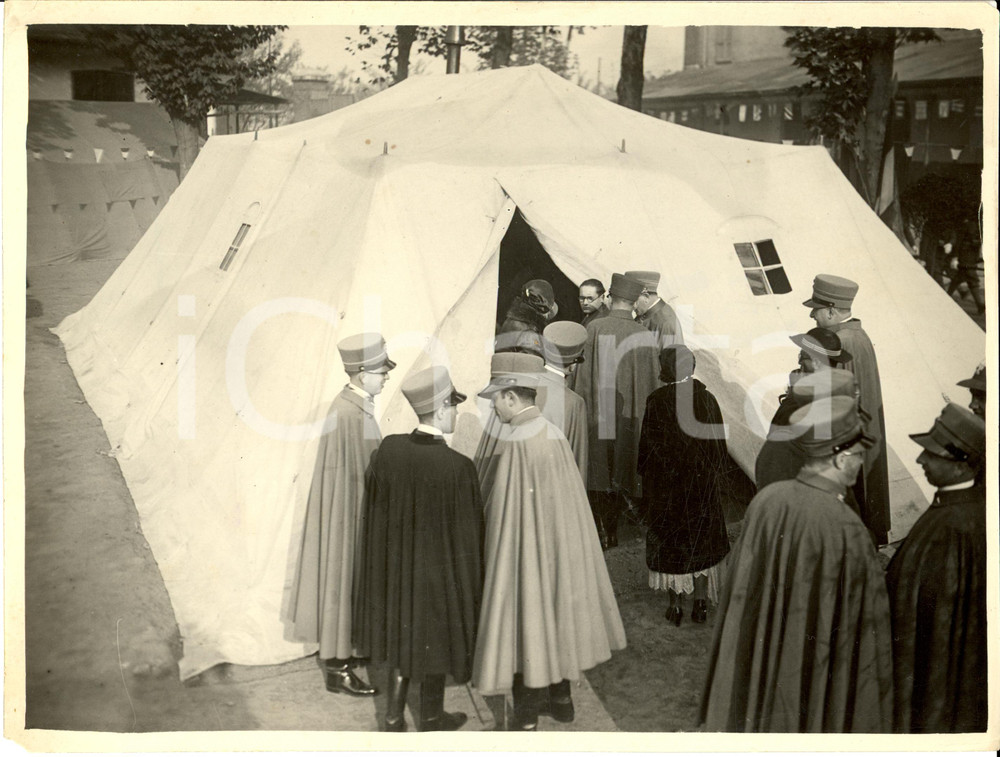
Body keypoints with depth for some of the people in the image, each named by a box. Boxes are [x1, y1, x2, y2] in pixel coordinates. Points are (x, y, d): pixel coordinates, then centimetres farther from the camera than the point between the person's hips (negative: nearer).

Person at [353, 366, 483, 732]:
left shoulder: (388, 449, -14)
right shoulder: (458, 468, -27)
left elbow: (375, 507, 0)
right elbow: (467, 536, -18)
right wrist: (470, 586, -4)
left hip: (396, 564, 4)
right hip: (439, 570, -4)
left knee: (403, 632, 24)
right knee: (436, 640, 17)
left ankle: (393, 716, 31)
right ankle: (431, 719, 37)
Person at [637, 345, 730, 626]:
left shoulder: (656, 401, -14)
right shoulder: (706, 398, -6)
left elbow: (647, 445, -9)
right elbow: (719, 441, 1)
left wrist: (645, 476, 4)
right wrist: (716, 471, 14)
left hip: (665, 482, -2)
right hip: (703, 479, 2)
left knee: (667, 540, 10)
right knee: (701, 537, 15)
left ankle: (675, 603, 13)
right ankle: (701, 600, 15)